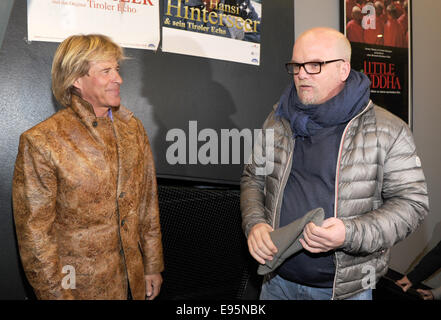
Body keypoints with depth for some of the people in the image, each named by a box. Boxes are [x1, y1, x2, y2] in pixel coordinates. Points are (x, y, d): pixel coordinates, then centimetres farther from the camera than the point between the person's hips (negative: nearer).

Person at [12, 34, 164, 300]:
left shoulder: (132, 126, 1)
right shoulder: (41, 141, -15)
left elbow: (147, 202, 4)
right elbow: (34, 232, -11)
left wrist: (153, 266, 7)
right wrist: (57, 293, -10)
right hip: (81, 287, -4)